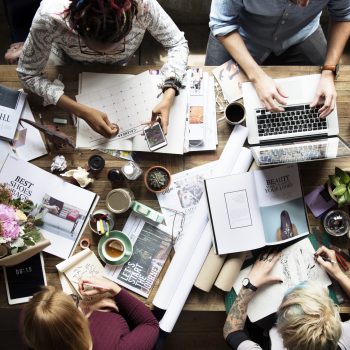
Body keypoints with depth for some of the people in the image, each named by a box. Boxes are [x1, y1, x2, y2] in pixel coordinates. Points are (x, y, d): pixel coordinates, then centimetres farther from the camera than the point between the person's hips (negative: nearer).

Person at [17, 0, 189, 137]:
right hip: (69, 64, 0)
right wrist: (83, 111, -41)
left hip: (120, 67, 1)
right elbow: (28, 73, -30)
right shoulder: (50, 16, -45)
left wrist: (168, 98, -42)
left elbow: (178, 44, -27)